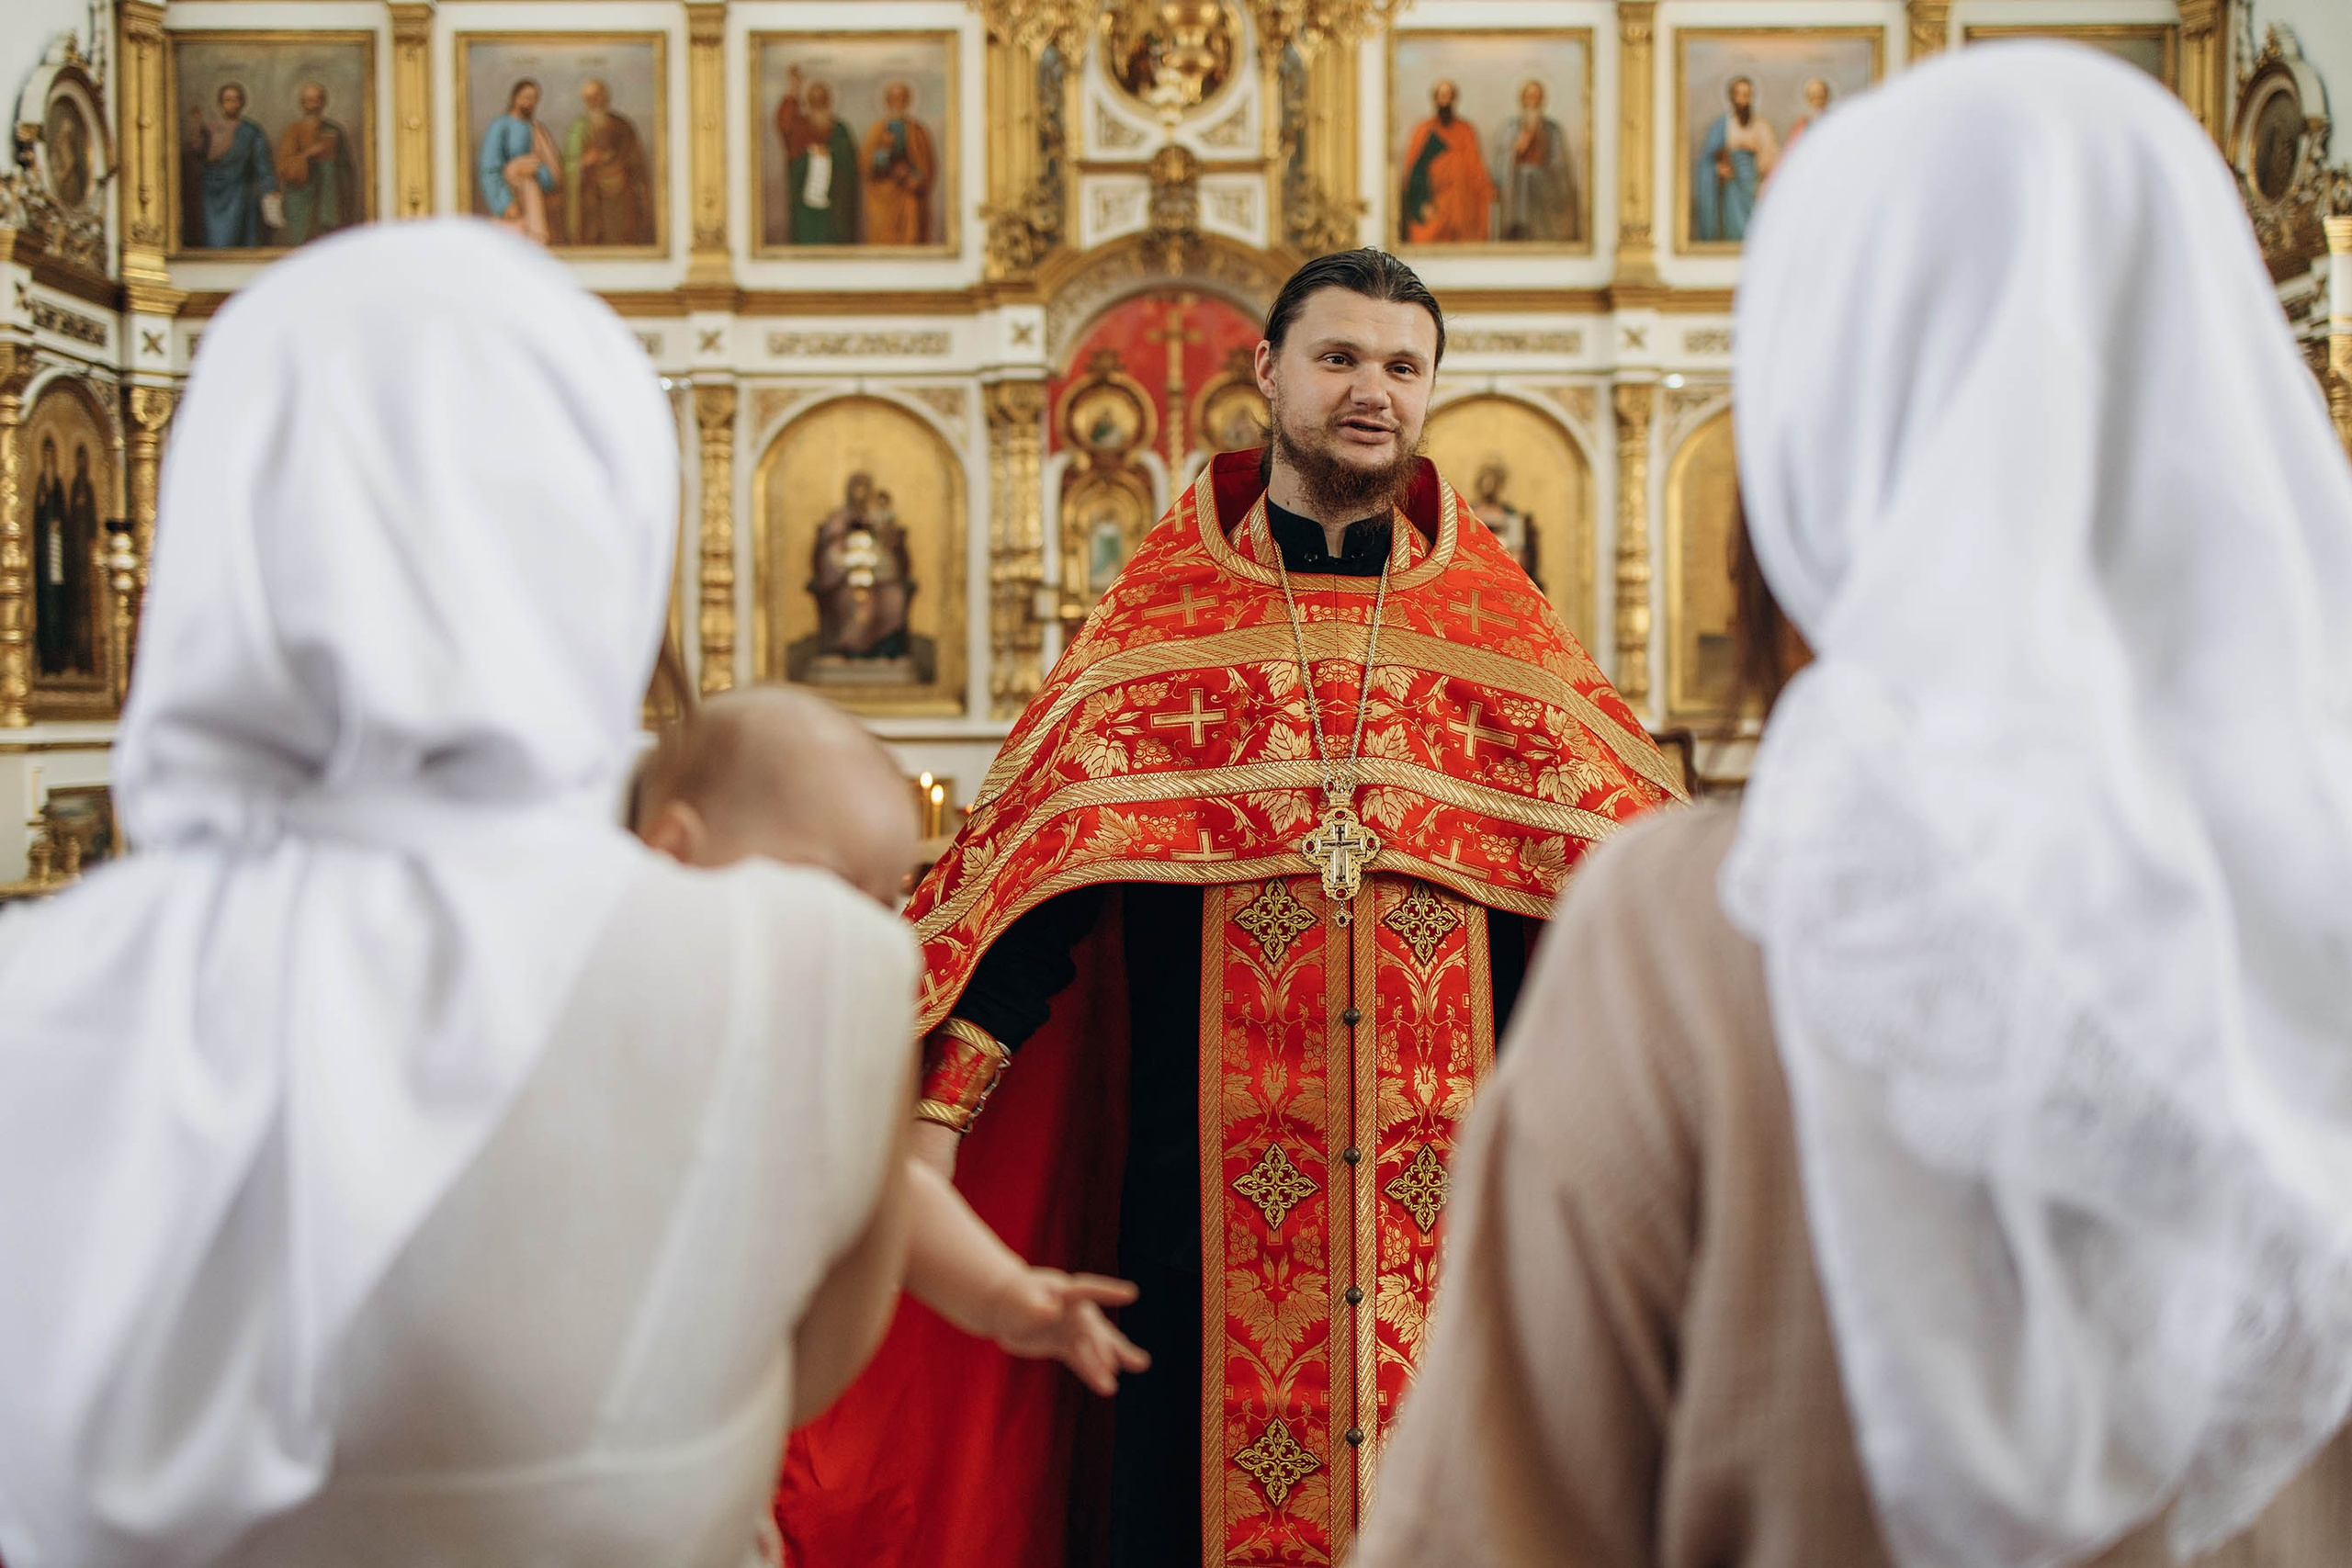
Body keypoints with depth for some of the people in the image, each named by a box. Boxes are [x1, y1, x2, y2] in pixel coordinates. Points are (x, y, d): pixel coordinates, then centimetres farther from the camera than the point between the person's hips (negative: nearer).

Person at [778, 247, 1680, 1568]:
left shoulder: (1496, 626, 8)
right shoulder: (1162, 616, 5)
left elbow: (1628, 858, 7)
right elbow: (1034, 850, 0)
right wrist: (940, 1107, -7)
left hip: (1447, 1166, 1)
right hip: (1217, 1169, -1)